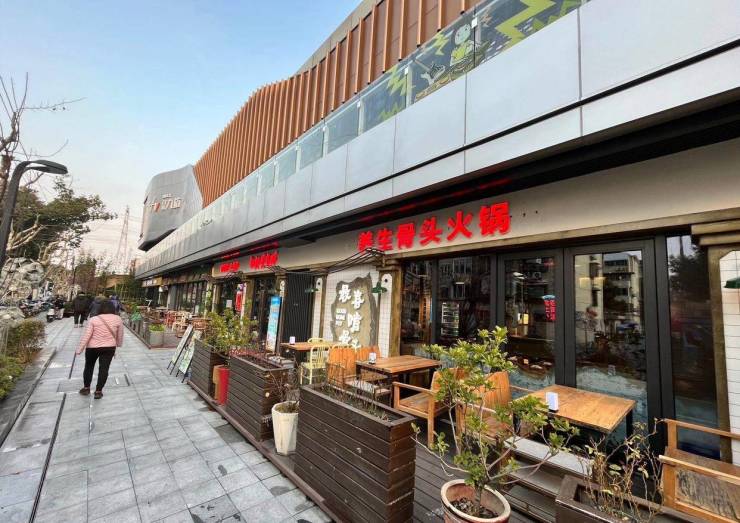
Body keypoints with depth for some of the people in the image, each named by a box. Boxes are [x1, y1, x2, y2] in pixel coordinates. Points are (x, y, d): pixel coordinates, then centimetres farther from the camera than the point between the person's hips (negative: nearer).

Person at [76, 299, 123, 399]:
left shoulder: (93, 319, -8)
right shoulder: (118, 319, -5)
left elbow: (86, 336, -10)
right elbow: (120, 336, 3)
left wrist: (80, 349, -3)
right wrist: (118, 345, 19)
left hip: (92, 347, 0)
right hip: (109, 348, 0)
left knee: (89, 367, 19)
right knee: (104, 369, 5)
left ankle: (86, 388, 29)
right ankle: (98, 391, 8)